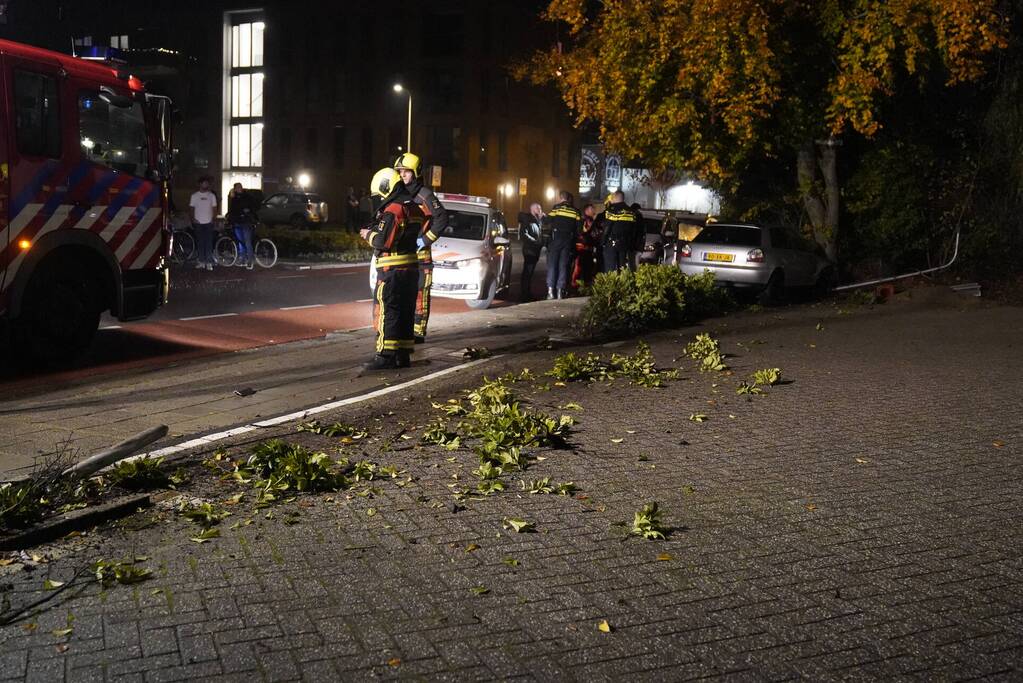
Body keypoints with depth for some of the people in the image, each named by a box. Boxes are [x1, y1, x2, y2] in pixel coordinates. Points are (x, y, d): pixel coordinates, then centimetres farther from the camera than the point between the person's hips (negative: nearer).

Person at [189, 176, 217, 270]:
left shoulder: (212, 195, 7)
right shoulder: (194, 195, 6)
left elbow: (214, 208, 8)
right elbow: (191, 208, 8)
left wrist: (213, 218, -5)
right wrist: (193, 218, -5)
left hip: (208, 222, -1)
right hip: (198, 223, 1)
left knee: (209, 243, -4)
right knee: (200, 243, 4)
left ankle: (209, 262, -2)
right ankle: (202, 262, 10)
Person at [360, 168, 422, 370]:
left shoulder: (392, 210, -15)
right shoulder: (413, 208, 15)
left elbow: (383, 241, -20)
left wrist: (368, 235, 0)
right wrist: (375, 231, 15)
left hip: (392, 270, -9)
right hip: (411, 267, 9)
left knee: (385, 311, -5)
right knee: (405, 312, 11)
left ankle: (386, 355, -6)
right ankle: (403, 354, 16)